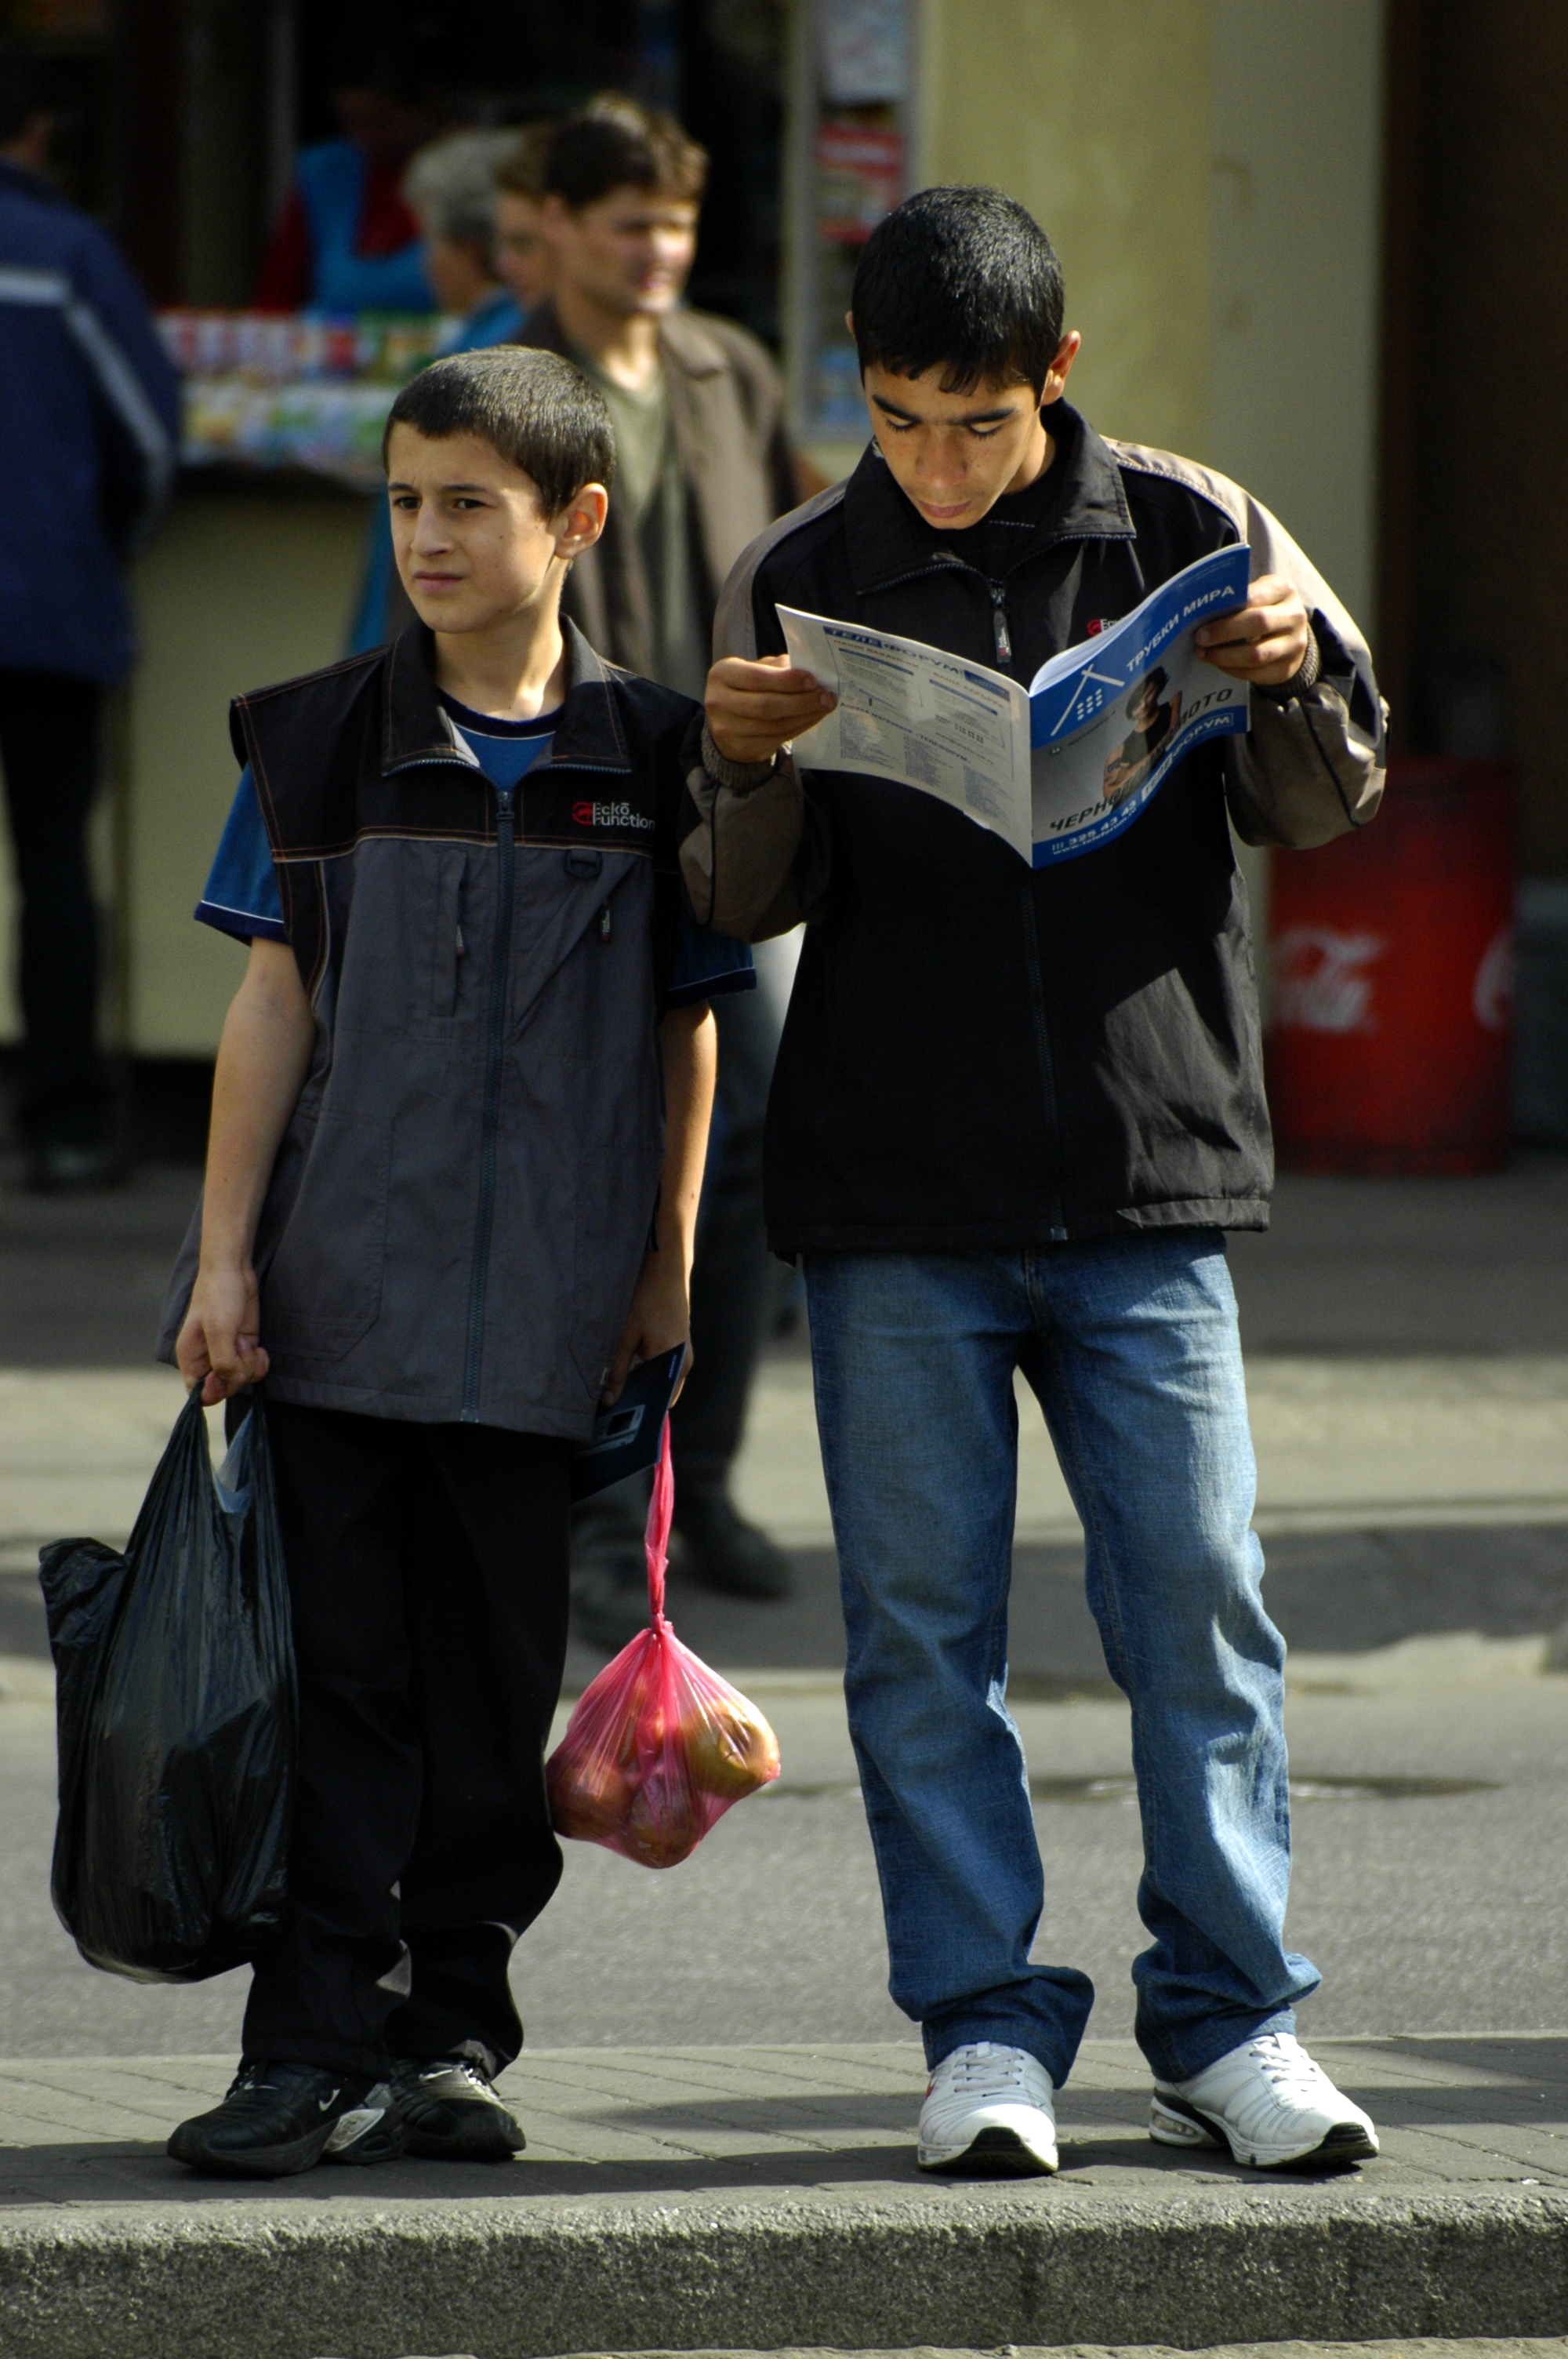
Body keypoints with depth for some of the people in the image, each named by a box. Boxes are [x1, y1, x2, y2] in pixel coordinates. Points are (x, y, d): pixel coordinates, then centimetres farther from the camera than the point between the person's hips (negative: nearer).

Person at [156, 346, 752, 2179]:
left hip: (542, 1319, 1)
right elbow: (274, 1004, 2)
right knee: (339, 1668, -2)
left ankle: (449, 2031, 15)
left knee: (496, 1682, 6)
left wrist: (667, 1272, 7)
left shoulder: (651, 764, 3)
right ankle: (321, 2044, 0)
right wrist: (225, 1256, -3)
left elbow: (688, 1037, 8)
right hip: (337, 1294, -1)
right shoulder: (327, 742, 3)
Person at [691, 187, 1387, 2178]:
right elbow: (750, 907, 2)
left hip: (1147, 1185, 0)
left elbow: (1320, 810, 4)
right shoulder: (804, 583, 4)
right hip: (894, 1198, 0)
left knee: (1198, 1604, -1)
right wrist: (750, 769, -19)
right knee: (924, 1625, 1)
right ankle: (984, 2029, 8)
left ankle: (1228, 2029, 7)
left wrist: (1298, 678, -18)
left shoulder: (1182, 534, 2)